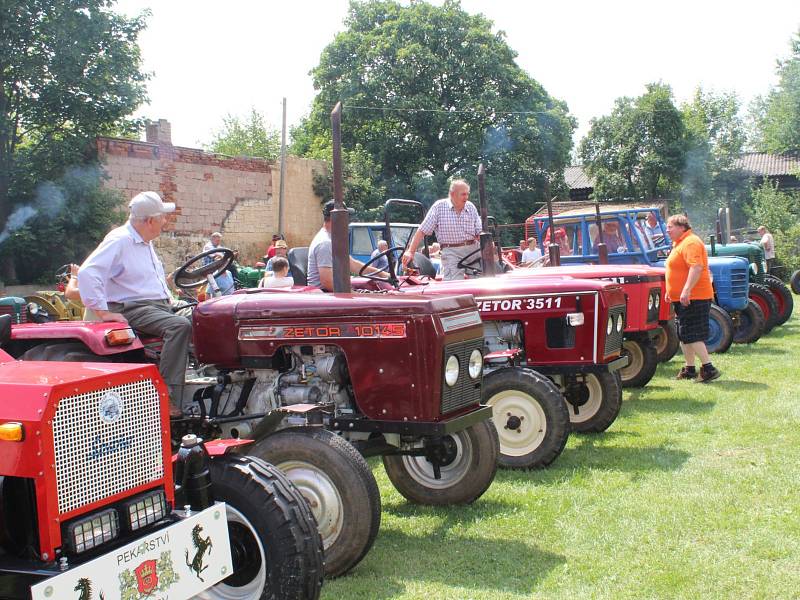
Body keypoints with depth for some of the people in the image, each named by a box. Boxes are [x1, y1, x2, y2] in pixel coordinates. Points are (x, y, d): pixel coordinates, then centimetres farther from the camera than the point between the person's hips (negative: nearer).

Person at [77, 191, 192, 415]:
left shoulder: (146, 243, 20)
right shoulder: (119, 240, -10)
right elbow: (87, 273, -21)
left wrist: (171, 300, 19)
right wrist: (103, 312, -23)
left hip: (161, 305, 9)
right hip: (133, 309, -9)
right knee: (180, 326, -32)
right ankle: (168, 399, -34)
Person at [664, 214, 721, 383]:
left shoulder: (691, 243, -15)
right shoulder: (679, 243, 18)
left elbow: (696, 268, -27)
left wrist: (686, 291, -33)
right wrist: (671, 292, 26)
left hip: (693, 298, -11)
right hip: (682, 298, 11)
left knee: (691, 335, -13)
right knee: (684, 336, 14)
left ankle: (708, 368, -11)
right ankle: (689, 369, 21)